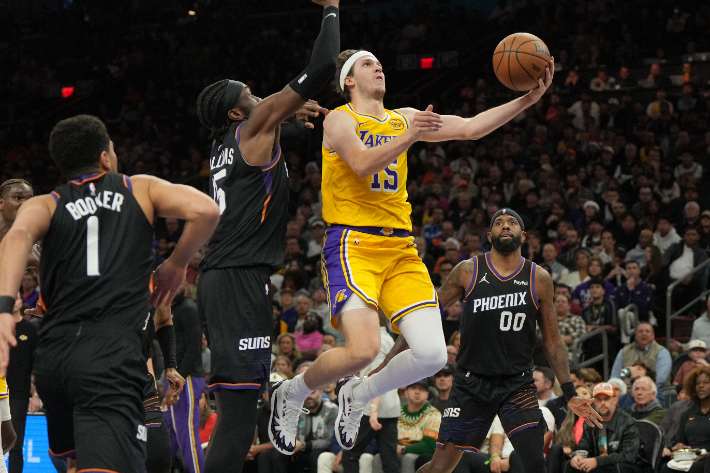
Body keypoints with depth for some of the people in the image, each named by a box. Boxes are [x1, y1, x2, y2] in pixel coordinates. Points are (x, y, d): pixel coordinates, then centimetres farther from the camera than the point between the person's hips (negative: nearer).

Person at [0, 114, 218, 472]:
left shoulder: (45, 205, 16)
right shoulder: (141, 189, 16)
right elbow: (205, 211, -1)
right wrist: (176, 263, 16)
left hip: (53, 353, 4)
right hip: (112, 355, -4)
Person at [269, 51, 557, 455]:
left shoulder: (403, 119, 18)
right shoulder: (340, 120, 1)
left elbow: (469, 128, 11)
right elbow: (363, 164, -18)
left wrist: (529, 99, 2)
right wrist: (410, 137, -32)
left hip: (401, 249, 6)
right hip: (353, 244, -6)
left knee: (432, 354, -9)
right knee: (363, 349, -24)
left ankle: (358, 395, 18)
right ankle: (291, 394, 5)